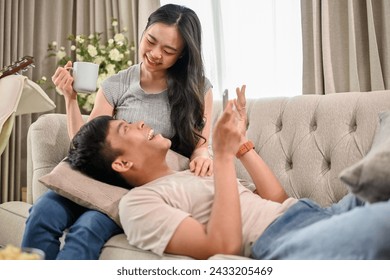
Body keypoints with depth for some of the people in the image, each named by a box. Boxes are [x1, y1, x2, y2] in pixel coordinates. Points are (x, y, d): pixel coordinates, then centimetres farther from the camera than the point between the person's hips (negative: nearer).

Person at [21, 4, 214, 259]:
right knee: (43, 213, -27)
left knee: (87, 229, -32)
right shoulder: (115, 86, 5)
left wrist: (202, 156, -19)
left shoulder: (198, 88, 1)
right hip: (109, 180, 3)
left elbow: (201, 146, 5)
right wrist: (71, 98, -6)